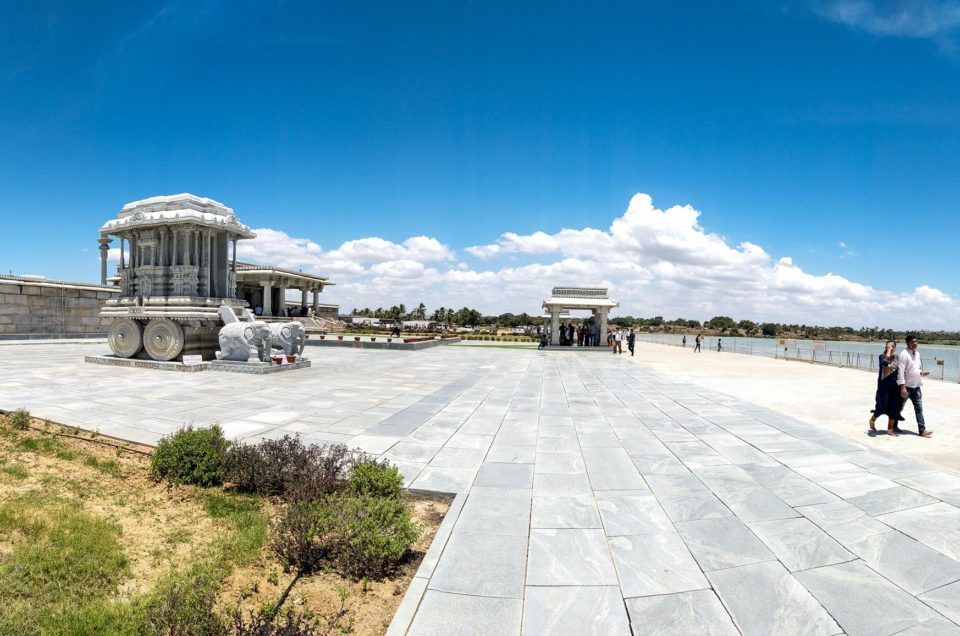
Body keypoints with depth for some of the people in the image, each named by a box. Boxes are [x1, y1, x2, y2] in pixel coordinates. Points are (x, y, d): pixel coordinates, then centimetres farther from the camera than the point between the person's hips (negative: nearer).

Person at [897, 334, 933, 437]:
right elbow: (900, 371, -20)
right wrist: (902, 387, -24)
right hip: (906, 386, -7)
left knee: (919, 408, 4)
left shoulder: (917, 354, 11)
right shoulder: (904, 354, -15)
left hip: (916, 387, 7)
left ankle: (922, 430, 5)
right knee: (899, 407, 5)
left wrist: (921, 372, -1)